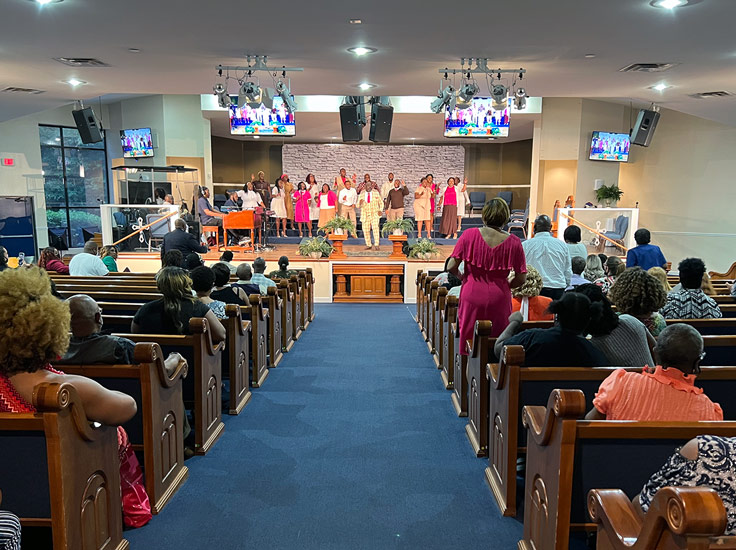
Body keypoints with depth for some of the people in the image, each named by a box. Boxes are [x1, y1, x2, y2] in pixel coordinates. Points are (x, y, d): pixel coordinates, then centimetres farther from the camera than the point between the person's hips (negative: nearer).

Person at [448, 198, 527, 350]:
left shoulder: (469, 235, -5)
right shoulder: (513, 242, -3)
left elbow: (451, 267, -5)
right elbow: (521, 279, -1)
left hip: (472, 298, 0)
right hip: (499, 301, 0)